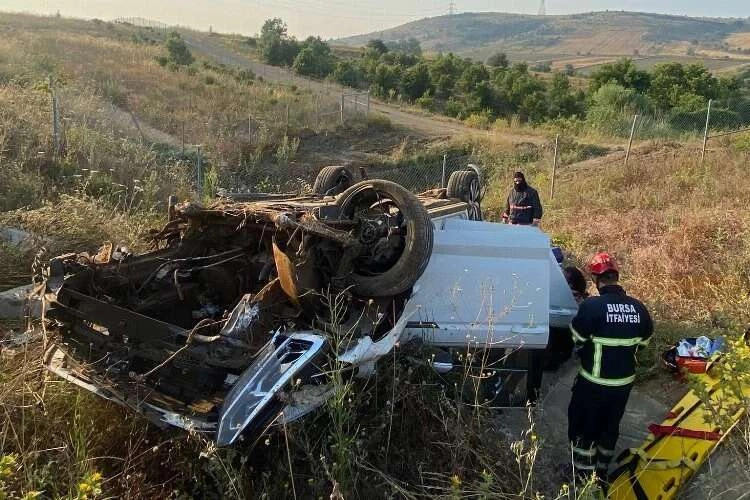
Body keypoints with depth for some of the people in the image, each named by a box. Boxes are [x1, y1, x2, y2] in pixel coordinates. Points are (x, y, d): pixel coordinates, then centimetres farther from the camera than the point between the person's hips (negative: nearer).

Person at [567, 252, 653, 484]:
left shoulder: (591, 306, -23)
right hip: (624, 382, 5)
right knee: (610, 428, 22)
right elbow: (644, 340, 6)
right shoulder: (638, 308, -7)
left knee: (583, 429, 13)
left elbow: (577, 339, -12)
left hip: (593, 382, -5)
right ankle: (601, 477, 37)